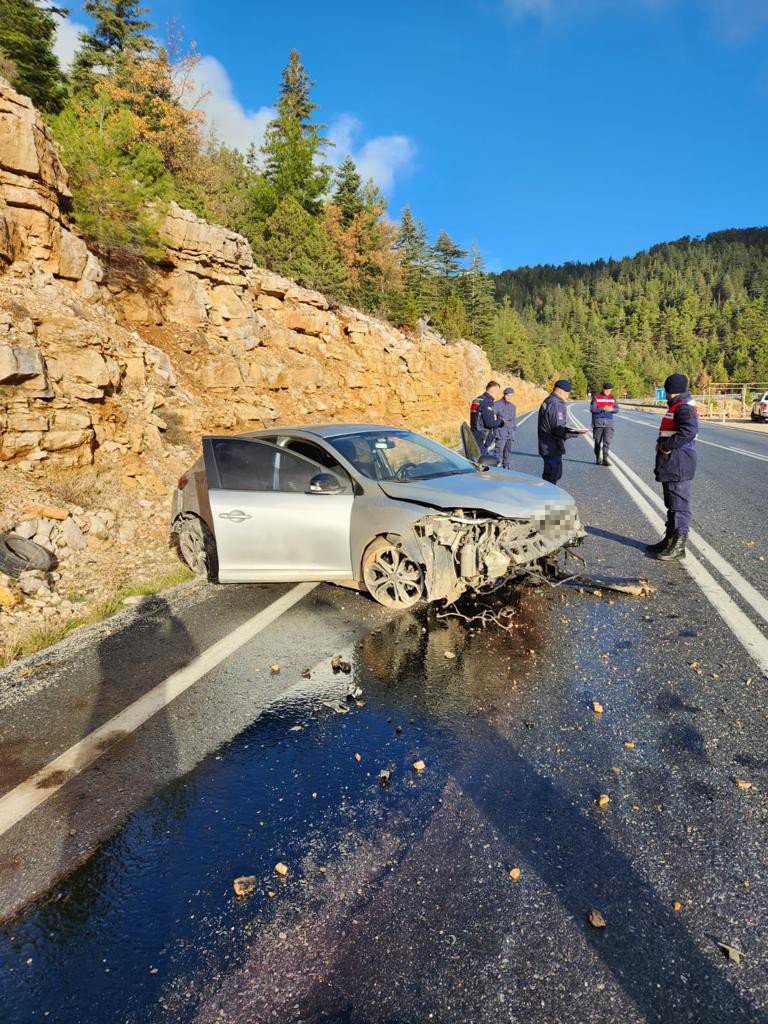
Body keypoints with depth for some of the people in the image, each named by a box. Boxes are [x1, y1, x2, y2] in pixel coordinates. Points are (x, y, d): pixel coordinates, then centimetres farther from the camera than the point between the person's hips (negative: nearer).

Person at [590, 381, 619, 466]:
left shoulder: (613, 398, 8)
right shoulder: (596, 397, -4)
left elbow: (617, 409, 7)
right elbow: (592, 409, -12)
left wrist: (611, 409, -15)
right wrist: (603, 409, -24)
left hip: (609, 423, 2)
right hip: (598, 422, -2)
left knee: (607, 441, -8)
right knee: (598, 442, 6)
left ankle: (605, 459, -9)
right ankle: (598, 458, 19)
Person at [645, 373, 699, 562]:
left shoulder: (684, 407, -15)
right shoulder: (677, 406, 17)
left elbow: (689, 431, -30)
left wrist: (667, 446, -20)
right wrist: (661, 443, 5)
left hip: (679, 466, -11)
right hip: (671, 465, 11)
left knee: (679, 506, -5)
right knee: (672, 505, 18)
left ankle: (678, 547, 0)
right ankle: (669, 540, 28)